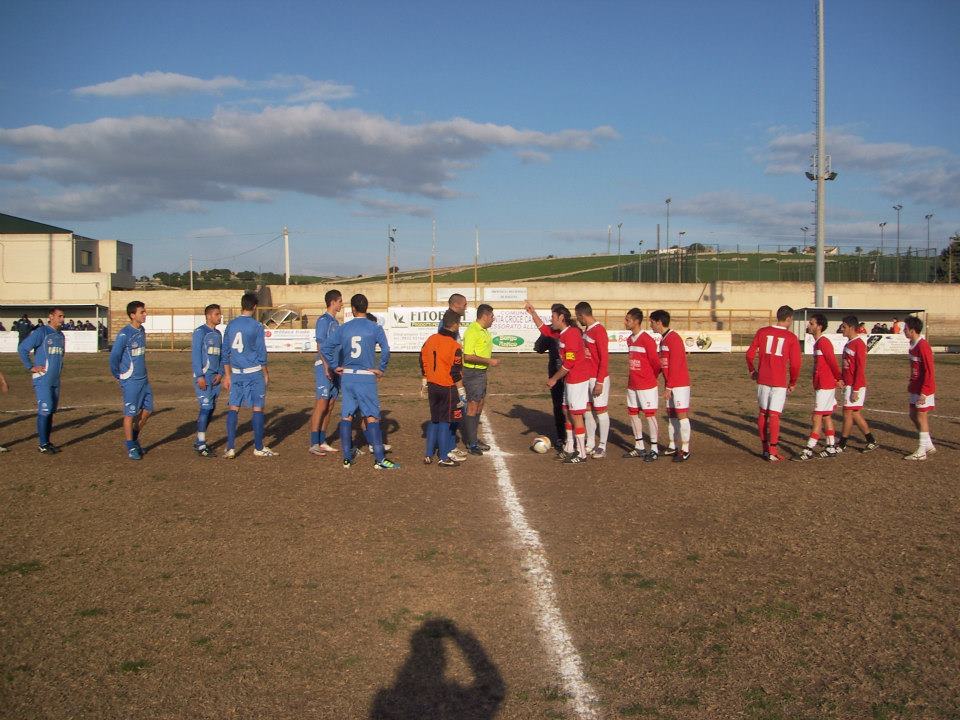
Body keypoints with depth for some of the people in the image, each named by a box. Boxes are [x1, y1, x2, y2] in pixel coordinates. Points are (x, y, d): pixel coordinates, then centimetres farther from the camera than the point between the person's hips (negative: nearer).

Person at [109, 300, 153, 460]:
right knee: (130, 413, 1)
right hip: (130, 380, -7)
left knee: (148, 409, 10)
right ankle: (130, 447, 11)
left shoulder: (142, 331, 8)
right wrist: (118, 376, -3)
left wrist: (143, 372, 15)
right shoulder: (125, 334, -16)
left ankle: (135, 438, 28)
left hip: (143, 379, 7)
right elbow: (114, 356, -12)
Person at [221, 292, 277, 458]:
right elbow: (261, 352, -6)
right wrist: (266, 374, 4)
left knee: (234, 408, 6)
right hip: (254, 372, -4)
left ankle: (230, 448, 2)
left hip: (236, 373, 4)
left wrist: (227, 375, 16)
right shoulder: (256, 326, -8)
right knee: (258, 408, 3)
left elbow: (226, 352, 9)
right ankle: (259, 448, 8)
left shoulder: (231, 325, 6)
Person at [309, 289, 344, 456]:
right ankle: (314, 444, -9)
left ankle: (322, 442, 16)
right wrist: (326, 366, -22)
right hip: (324, 366, -9)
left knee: (330, 407, 10)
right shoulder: (323, 320, -8)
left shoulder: (335, 322, 18)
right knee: (321, 406, -10)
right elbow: (320, 345, -15)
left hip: (335, 367, 9)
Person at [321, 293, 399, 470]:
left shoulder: (344, 328, 4)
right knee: (372, 417, -2)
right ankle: (379, 459, -6)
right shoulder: (374, 328, -4)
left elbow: (326, 346, 1)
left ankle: (347, 457, 12)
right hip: (366, 377, -3)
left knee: (346, 416, 9)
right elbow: (386, 349, -14)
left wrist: (335, 366, 8)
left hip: (347, 376, 3)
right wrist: (381, 369, -2)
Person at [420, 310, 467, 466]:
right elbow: (456, 373, -16)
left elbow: (423, 362, 11)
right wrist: (462, 392, -8)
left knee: (434, 420, 17)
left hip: (432, 386, 6)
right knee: (445, 422, 1)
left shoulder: (431, 339, 4)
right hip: (448, 388, -6)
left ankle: (428, 455, 19)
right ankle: (444, 458, 7)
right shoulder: (454, 346, -17)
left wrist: (425, 382, 22)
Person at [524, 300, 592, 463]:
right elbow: (543, 328, 27)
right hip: (570, 379, 10)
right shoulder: (560, 333, 9)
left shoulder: (571, 334, -20)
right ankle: (569, 448, 24)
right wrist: (533, 313, 19)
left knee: (575, 415, -5)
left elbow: (569, 363, -22)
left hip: (578, 379, -10)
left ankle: (581, 453, 1)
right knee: (568, 413, 15)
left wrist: (554, 379, -13)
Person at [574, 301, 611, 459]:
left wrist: (599, 382, -20)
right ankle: (590, 444, 19)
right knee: (587, 410, 11)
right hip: (586, 378, 9)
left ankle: (602, 447, 5)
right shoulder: (586, 330, 12)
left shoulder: (599, 331, -16)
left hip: (598, 379, -9)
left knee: (600, 411, -2)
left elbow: (604, 358, -18)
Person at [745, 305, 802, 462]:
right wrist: (793, 383, 8)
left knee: (763, 413, 13)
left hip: (762, 379, 3)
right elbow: (795, 363, -5)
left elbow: (750, 353, 4)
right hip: (780, 382, -3)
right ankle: (773, 451, -4)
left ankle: (765, 448, 19)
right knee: (774, 415, -2)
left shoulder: (762, 332, 4)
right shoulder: (791, 338, -3)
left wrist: (752, 371, 19)